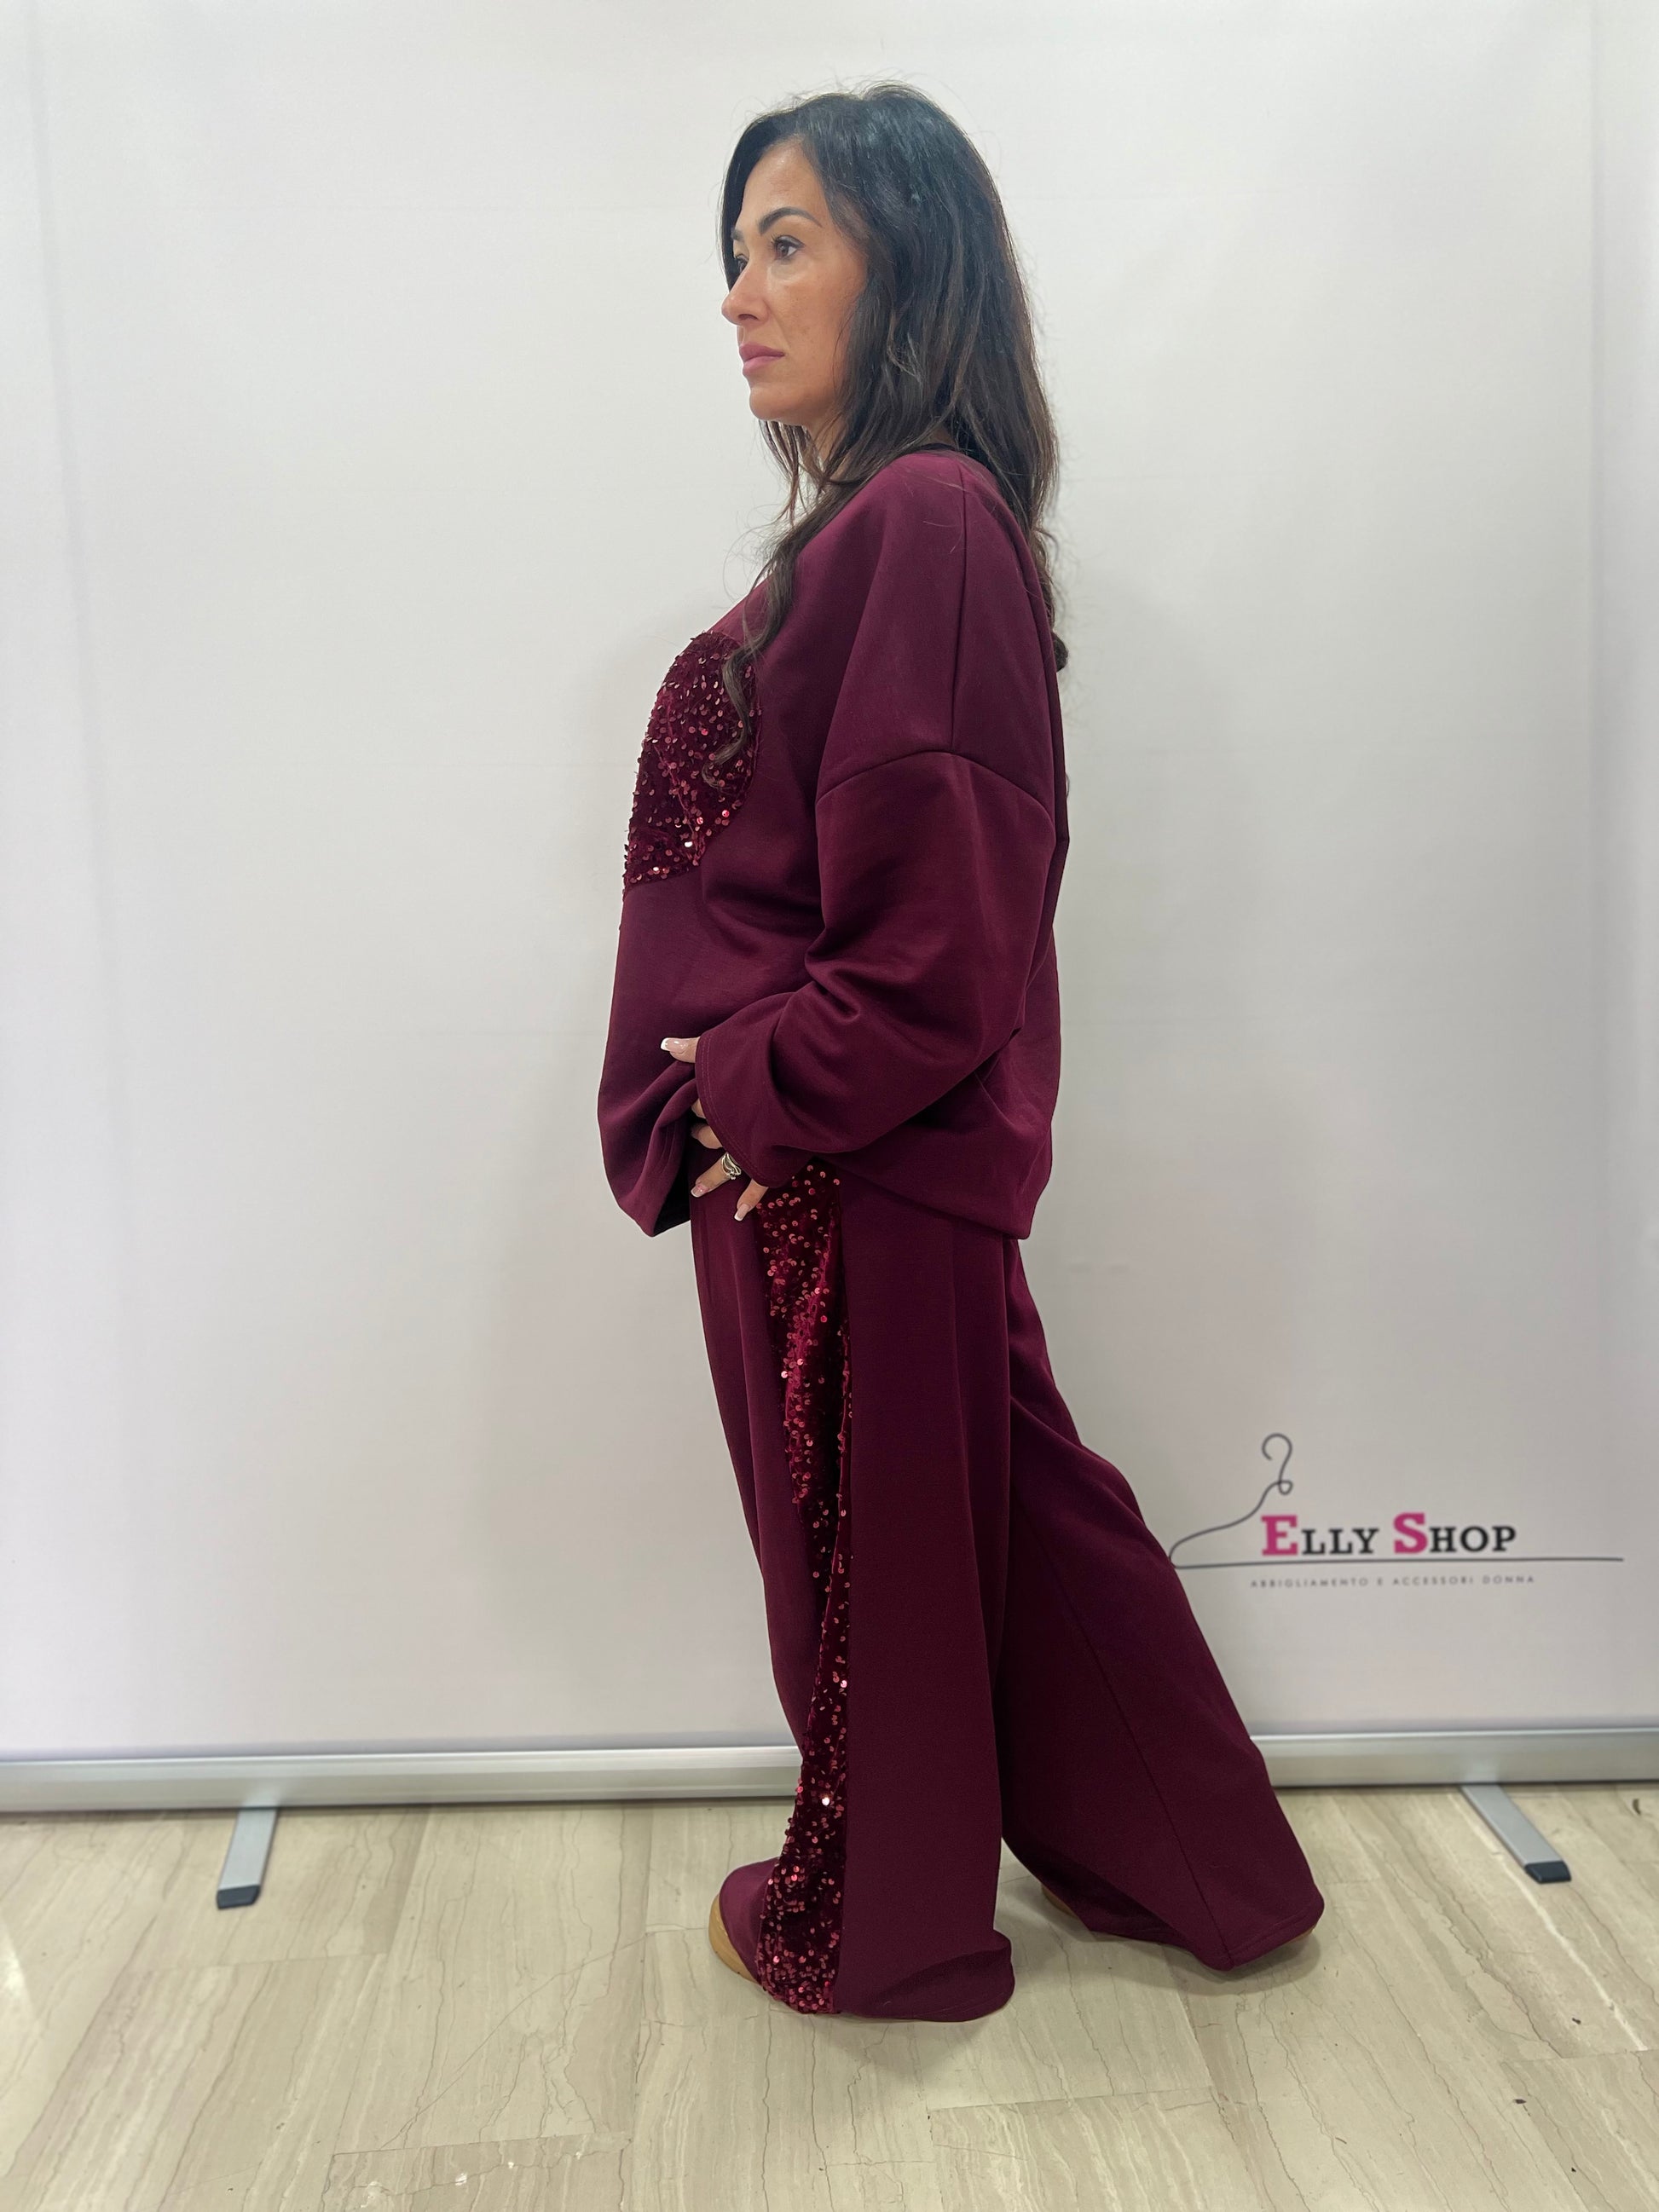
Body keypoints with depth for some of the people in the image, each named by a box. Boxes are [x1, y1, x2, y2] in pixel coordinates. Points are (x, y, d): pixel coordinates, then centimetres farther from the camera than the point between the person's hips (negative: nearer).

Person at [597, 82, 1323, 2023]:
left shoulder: (922, 520, -18)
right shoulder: (883, 518, 12)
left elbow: (933, 932, -24)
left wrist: (742, 1087, -14)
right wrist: (741, 1078, 10)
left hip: (845, 1160, -10)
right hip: (826, 1139, 10)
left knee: (869, 1528, 9)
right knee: (1004, 1492, 20)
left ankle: (877, 1929, 36)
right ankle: (1193, 1865, 40)